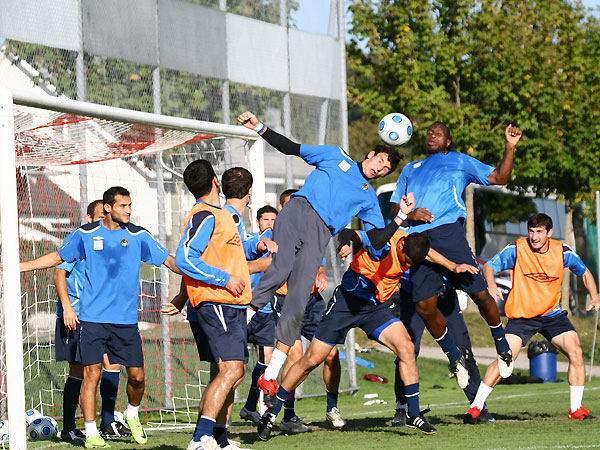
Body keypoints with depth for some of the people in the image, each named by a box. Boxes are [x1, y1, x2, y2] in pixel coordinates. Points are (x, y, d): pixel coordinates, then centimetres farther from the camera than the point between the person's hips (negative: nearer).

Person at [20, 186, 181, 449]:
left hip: (126, 319, 2)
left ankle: (132, 414, 31)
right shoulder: (85, 234, 3)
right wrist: (17, 266, 10)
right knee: (92, 373, -6)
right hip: (93, 317, -1)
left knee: (137, 375, 2)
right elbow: (57, 258, 14)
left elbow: (168, 260, 6)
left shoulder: (138, 236, 4)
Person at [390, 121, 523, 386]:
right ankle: (455, 359, 8)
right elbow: (394, 207, 23)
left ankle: (502, 346, 10)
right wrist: (410, 215, 1)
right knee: (424, 306, -8)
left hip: (447, 232, -3)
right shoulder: (410, 169, 30)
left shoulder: (460, 161, 21)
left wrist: (510, 147, 2)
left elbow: (499, 178, 14)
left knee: (479, 292, -11)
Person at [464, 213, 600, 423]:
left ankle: (576, 409, -2)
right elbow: (489, 266, -10)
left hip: (553, 313, 3)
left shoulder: (562, 251, -6)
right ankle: (475, 407, -7)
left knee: (576, 353, -13)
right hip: (521, 315, -3)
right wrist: (491, 285, -32)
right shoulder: (517, 249, -13)